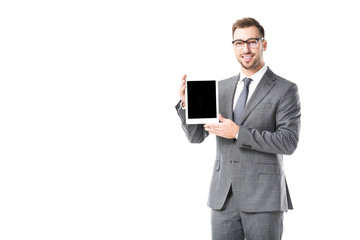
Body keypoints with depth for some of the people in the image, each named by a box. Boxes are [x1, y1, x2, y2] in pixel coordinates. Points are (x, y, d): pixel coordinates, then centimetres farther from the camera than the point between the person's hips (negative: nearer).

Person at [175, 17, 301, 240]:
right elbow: (196, 136, 11)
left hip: (263, 198, -4)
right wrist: (186, 103, -8)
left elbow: (289, 142, -11)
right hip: (223, 197, 4)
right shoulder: (221, 88, 13)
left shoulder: (285, 90, -1)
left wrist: (239, 133, -16)